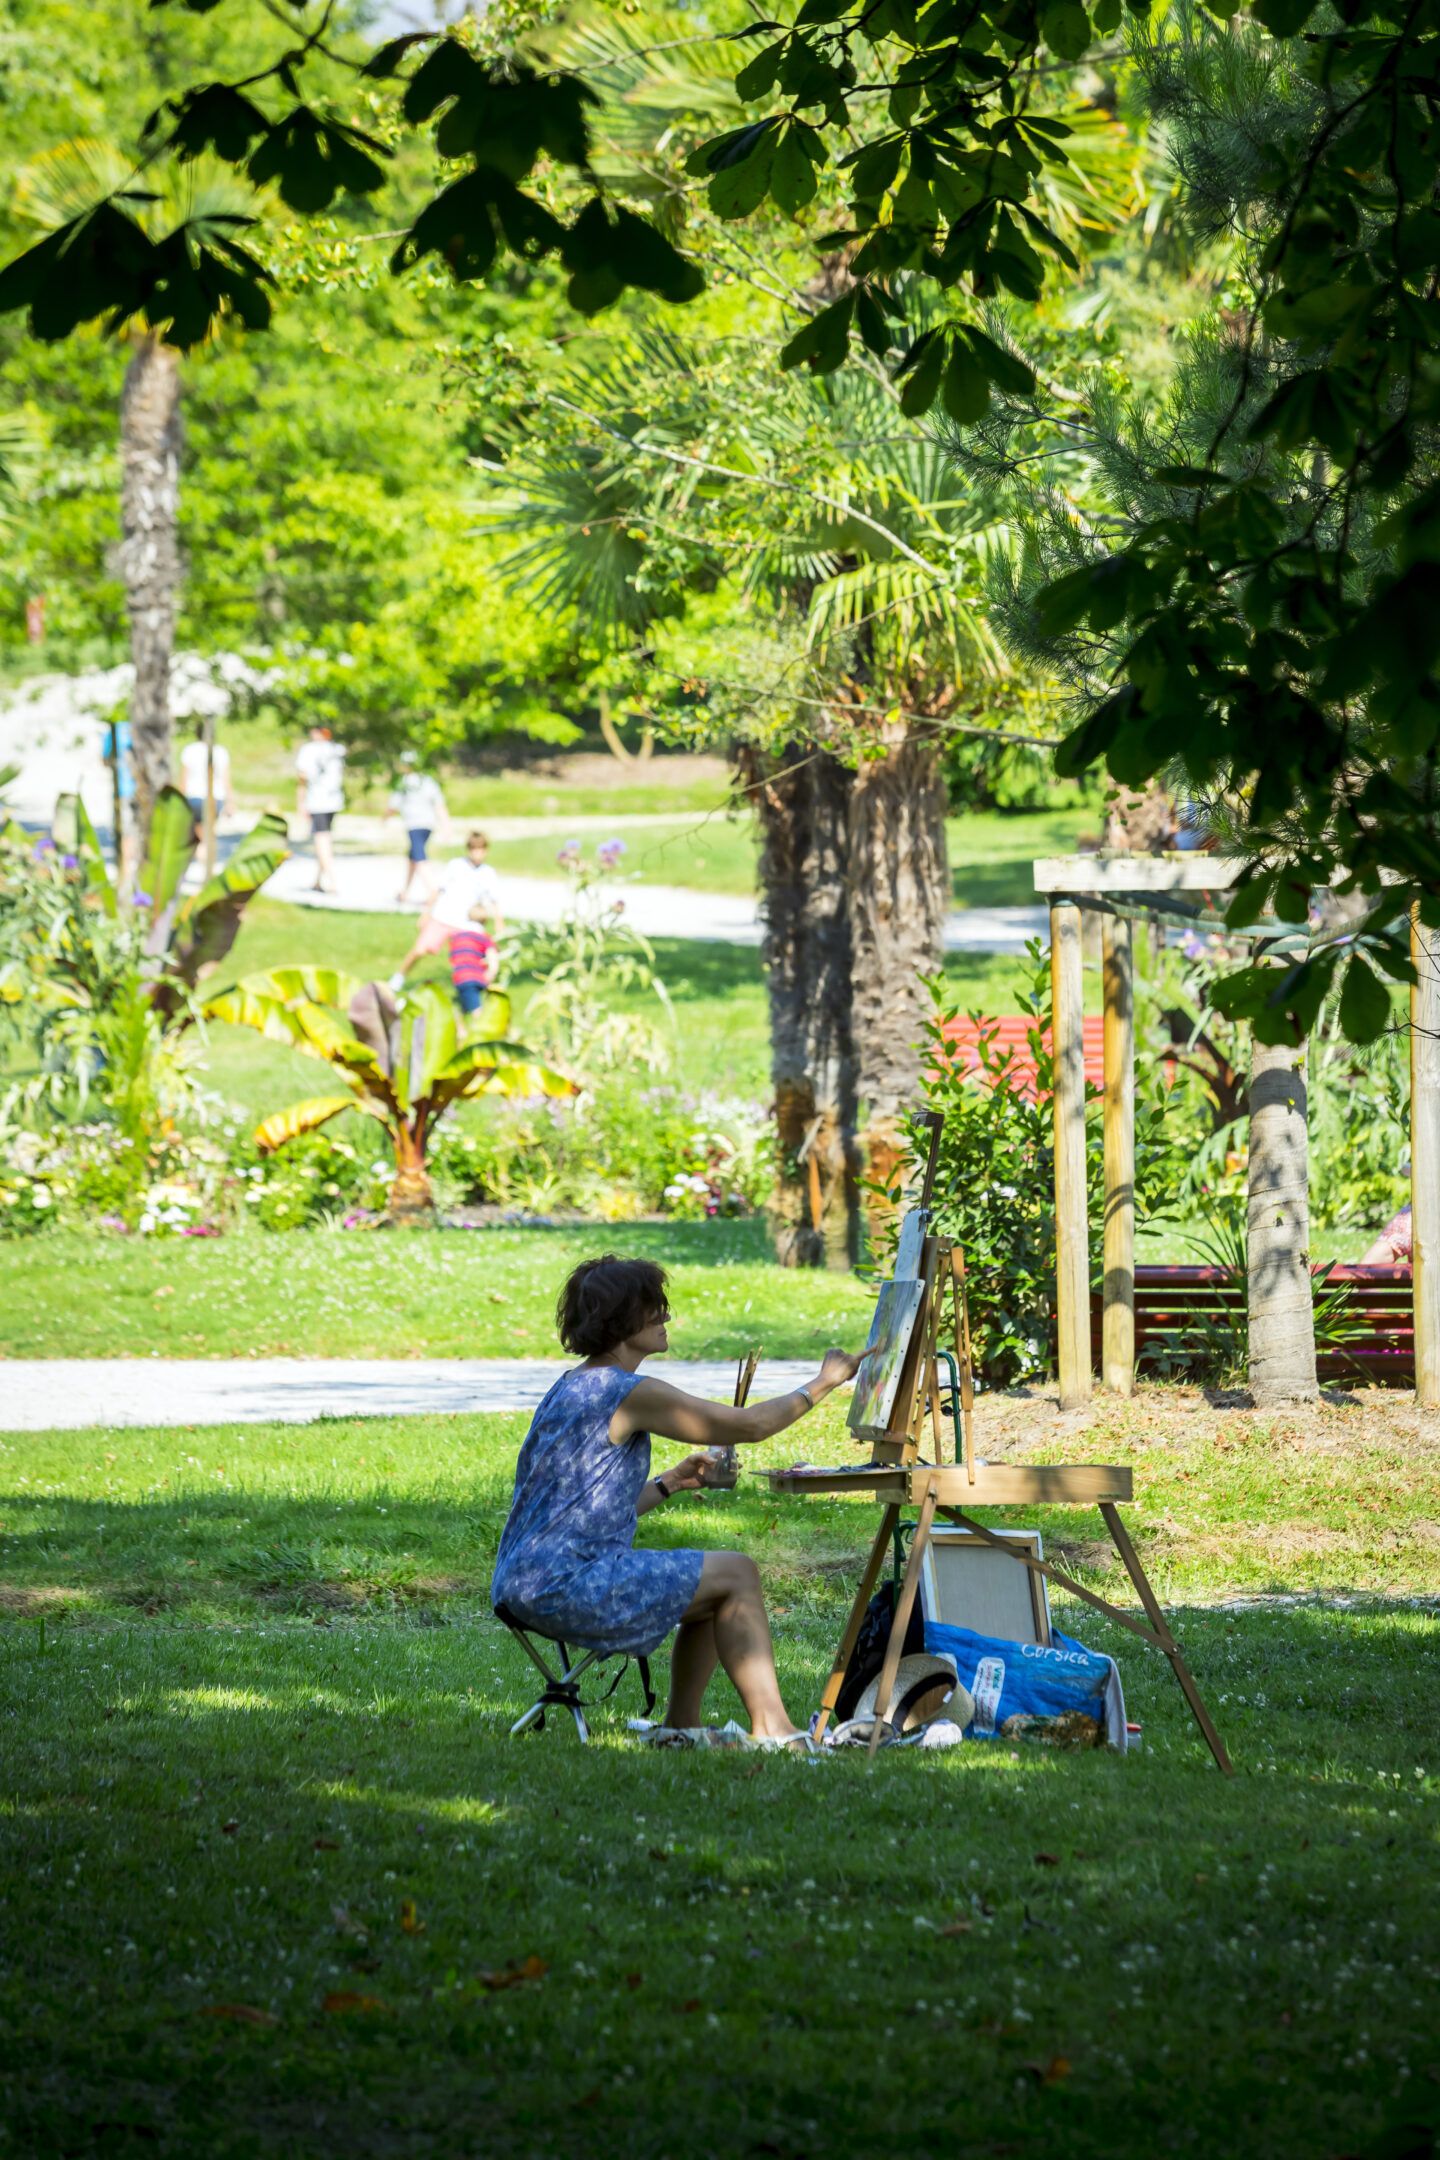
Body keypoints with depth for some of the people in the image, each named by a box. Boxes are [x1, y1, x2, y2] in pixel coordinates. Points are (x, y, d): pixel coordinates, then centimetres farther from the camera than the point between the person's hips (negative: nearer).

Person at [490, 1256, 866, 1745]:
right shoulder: (626, 1392, -12)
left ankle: (682, 1724, 19)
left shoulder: (572, 1388, 18)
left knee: (712, 1585, 20)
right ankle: (770, 1727, -3)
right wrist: (823, 1383, 3)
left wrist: (668, 1483, 15)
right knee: (736, 1575, -2)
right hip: (564, 1586, -10)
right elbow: (749, 1425, -9)